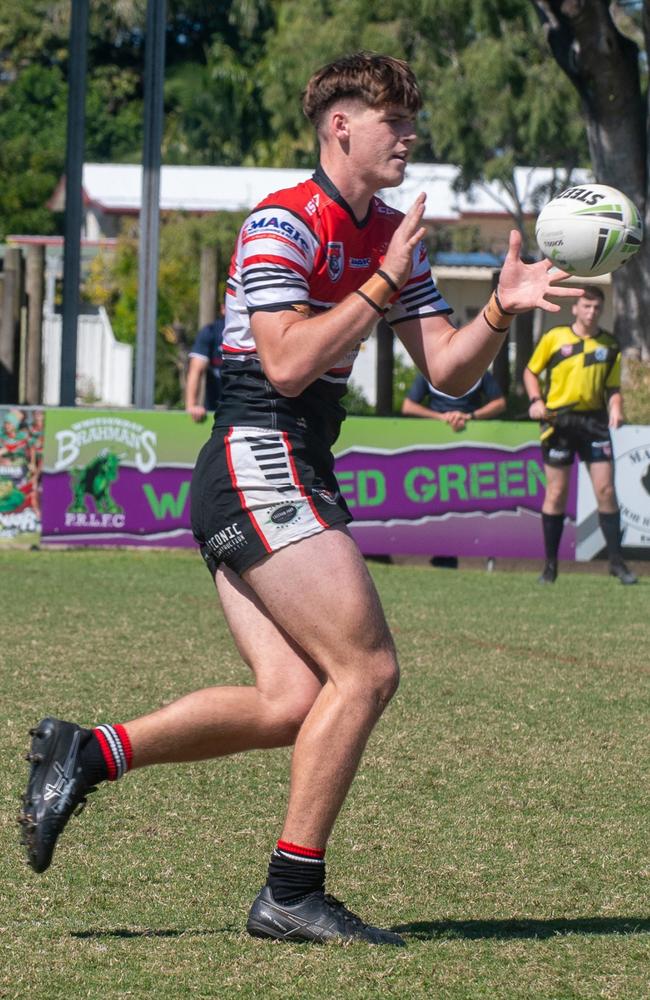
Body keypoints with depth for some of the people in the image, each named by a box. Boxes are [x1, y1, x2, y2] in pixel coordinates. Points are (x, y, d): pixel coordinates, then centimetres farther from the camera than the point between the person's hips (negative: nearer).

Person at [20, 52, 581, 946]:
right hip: (259, 466, -9)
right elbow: (288, 363, -20)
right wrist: (384, 285, -17)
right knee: (367, 670, -12)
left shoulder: (394, 238, 16)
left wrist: (502, 309, -4)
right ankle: (293, 894, -6)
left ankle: (84, 753, 6)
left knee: (291, 703, 0)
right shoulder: (282, 223, -11)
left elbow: (449, 373, 13)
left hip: (289, 478, 9)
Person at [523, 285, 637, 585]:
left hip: (593, 419, 2)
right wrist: (536, 400, -6)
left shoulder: (609, 345, 8)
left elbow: (613, 387, 12)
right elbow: (531, 371, 11)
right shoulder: (554, 338, 2)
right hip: (559, 420, -2)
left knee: (606, 490, -4)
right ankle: (550, 563, 8)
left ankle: (616, 560, 3)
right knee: (556, 492, 0)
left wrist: (615, 410, -8)